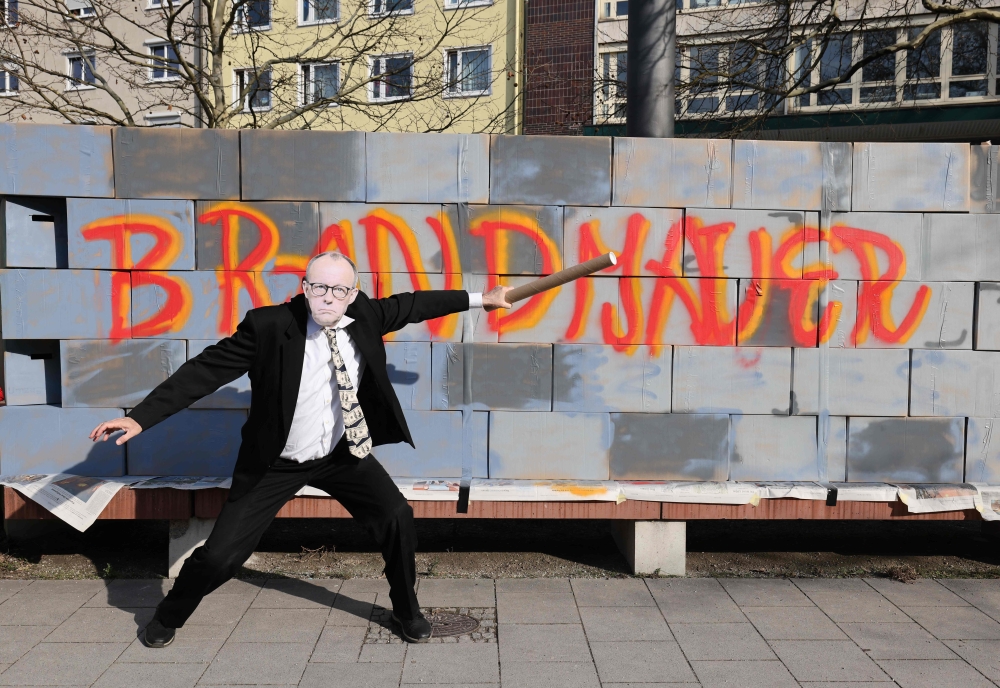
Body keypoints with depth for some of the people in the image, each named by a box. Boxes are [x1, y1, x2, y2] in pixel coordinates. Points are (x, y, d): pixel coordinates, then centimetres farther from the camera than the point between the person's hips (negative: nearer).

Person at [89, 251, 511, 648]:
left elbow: (411, 305, 5)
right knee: (221, 554, -3)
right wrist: (141, 417, -22)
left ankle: (406, 611, 25)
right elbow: (205, 370, -19)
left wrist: (477, 299, 10)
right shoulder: (269, 325, -22)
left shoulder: (364, 315, -10)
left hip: (342, 453, 4)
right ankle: (168, 616, 32)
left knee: (397, 518, -4)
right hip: (276, 464, -3)